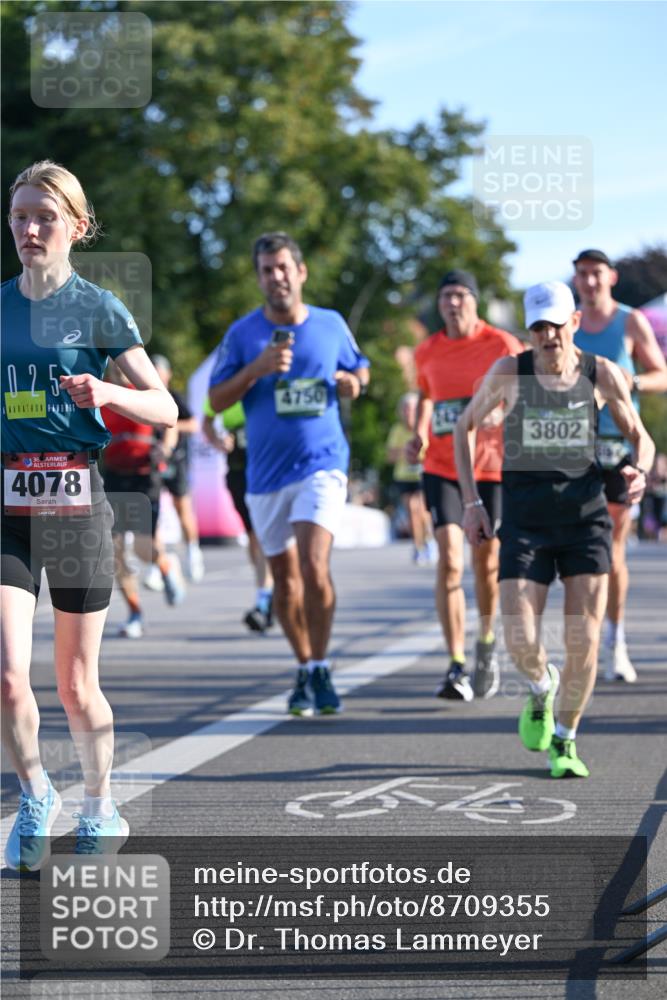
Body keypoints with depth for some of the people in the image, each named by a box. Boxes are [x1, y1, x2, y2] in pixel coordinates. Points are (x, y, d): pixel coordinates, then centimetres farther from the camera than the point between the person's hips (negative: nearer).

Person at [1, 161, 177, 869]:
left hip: (75, 499, -2)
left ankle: (100, 811, 26)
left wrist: (108, 392, -19)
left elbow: (165, 408, -1)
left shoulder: (97, 307, 0)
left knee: (76, 685, 4)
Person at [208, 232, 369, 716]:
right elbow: (217, 400, -1)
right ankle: (305, 670, 25)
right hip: (267, 472, 2)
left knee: (314, 565, -19)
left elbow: (360, 368, 20)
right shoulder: (242, 334, 1)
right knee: (285, 578, 9)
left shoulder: (332, 325, 4)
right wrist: (257, 368, -15)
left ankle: (321, 670, -9)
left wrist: (354, 382, -3)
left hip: (322, 463, -2)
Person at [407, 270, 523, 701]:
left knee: (486, 562, 9)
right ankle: (457, 668, -15)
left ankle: (486, 641, 38)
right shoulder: (427, 353, 4)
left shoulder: (503, 346, -6)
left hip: (492, 468, -1)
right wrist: (419, 434, 4)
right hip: (442, 467, 1)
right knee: (450, 559, -14)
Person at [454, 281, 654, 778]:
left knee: (584, 641, -7)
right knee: (521, 642, -11)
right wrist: (472, 502, 5)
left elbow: (641, 437, 11)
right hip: (525, 522, 0)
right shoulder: (509, 373, -2)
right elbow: (465, 427, 12)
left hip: (586, 518, 0)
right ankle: (542, 686, 26)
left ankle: (565, 742, 15)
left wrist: (639, 471, -13)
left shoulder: (602, 374, -1)